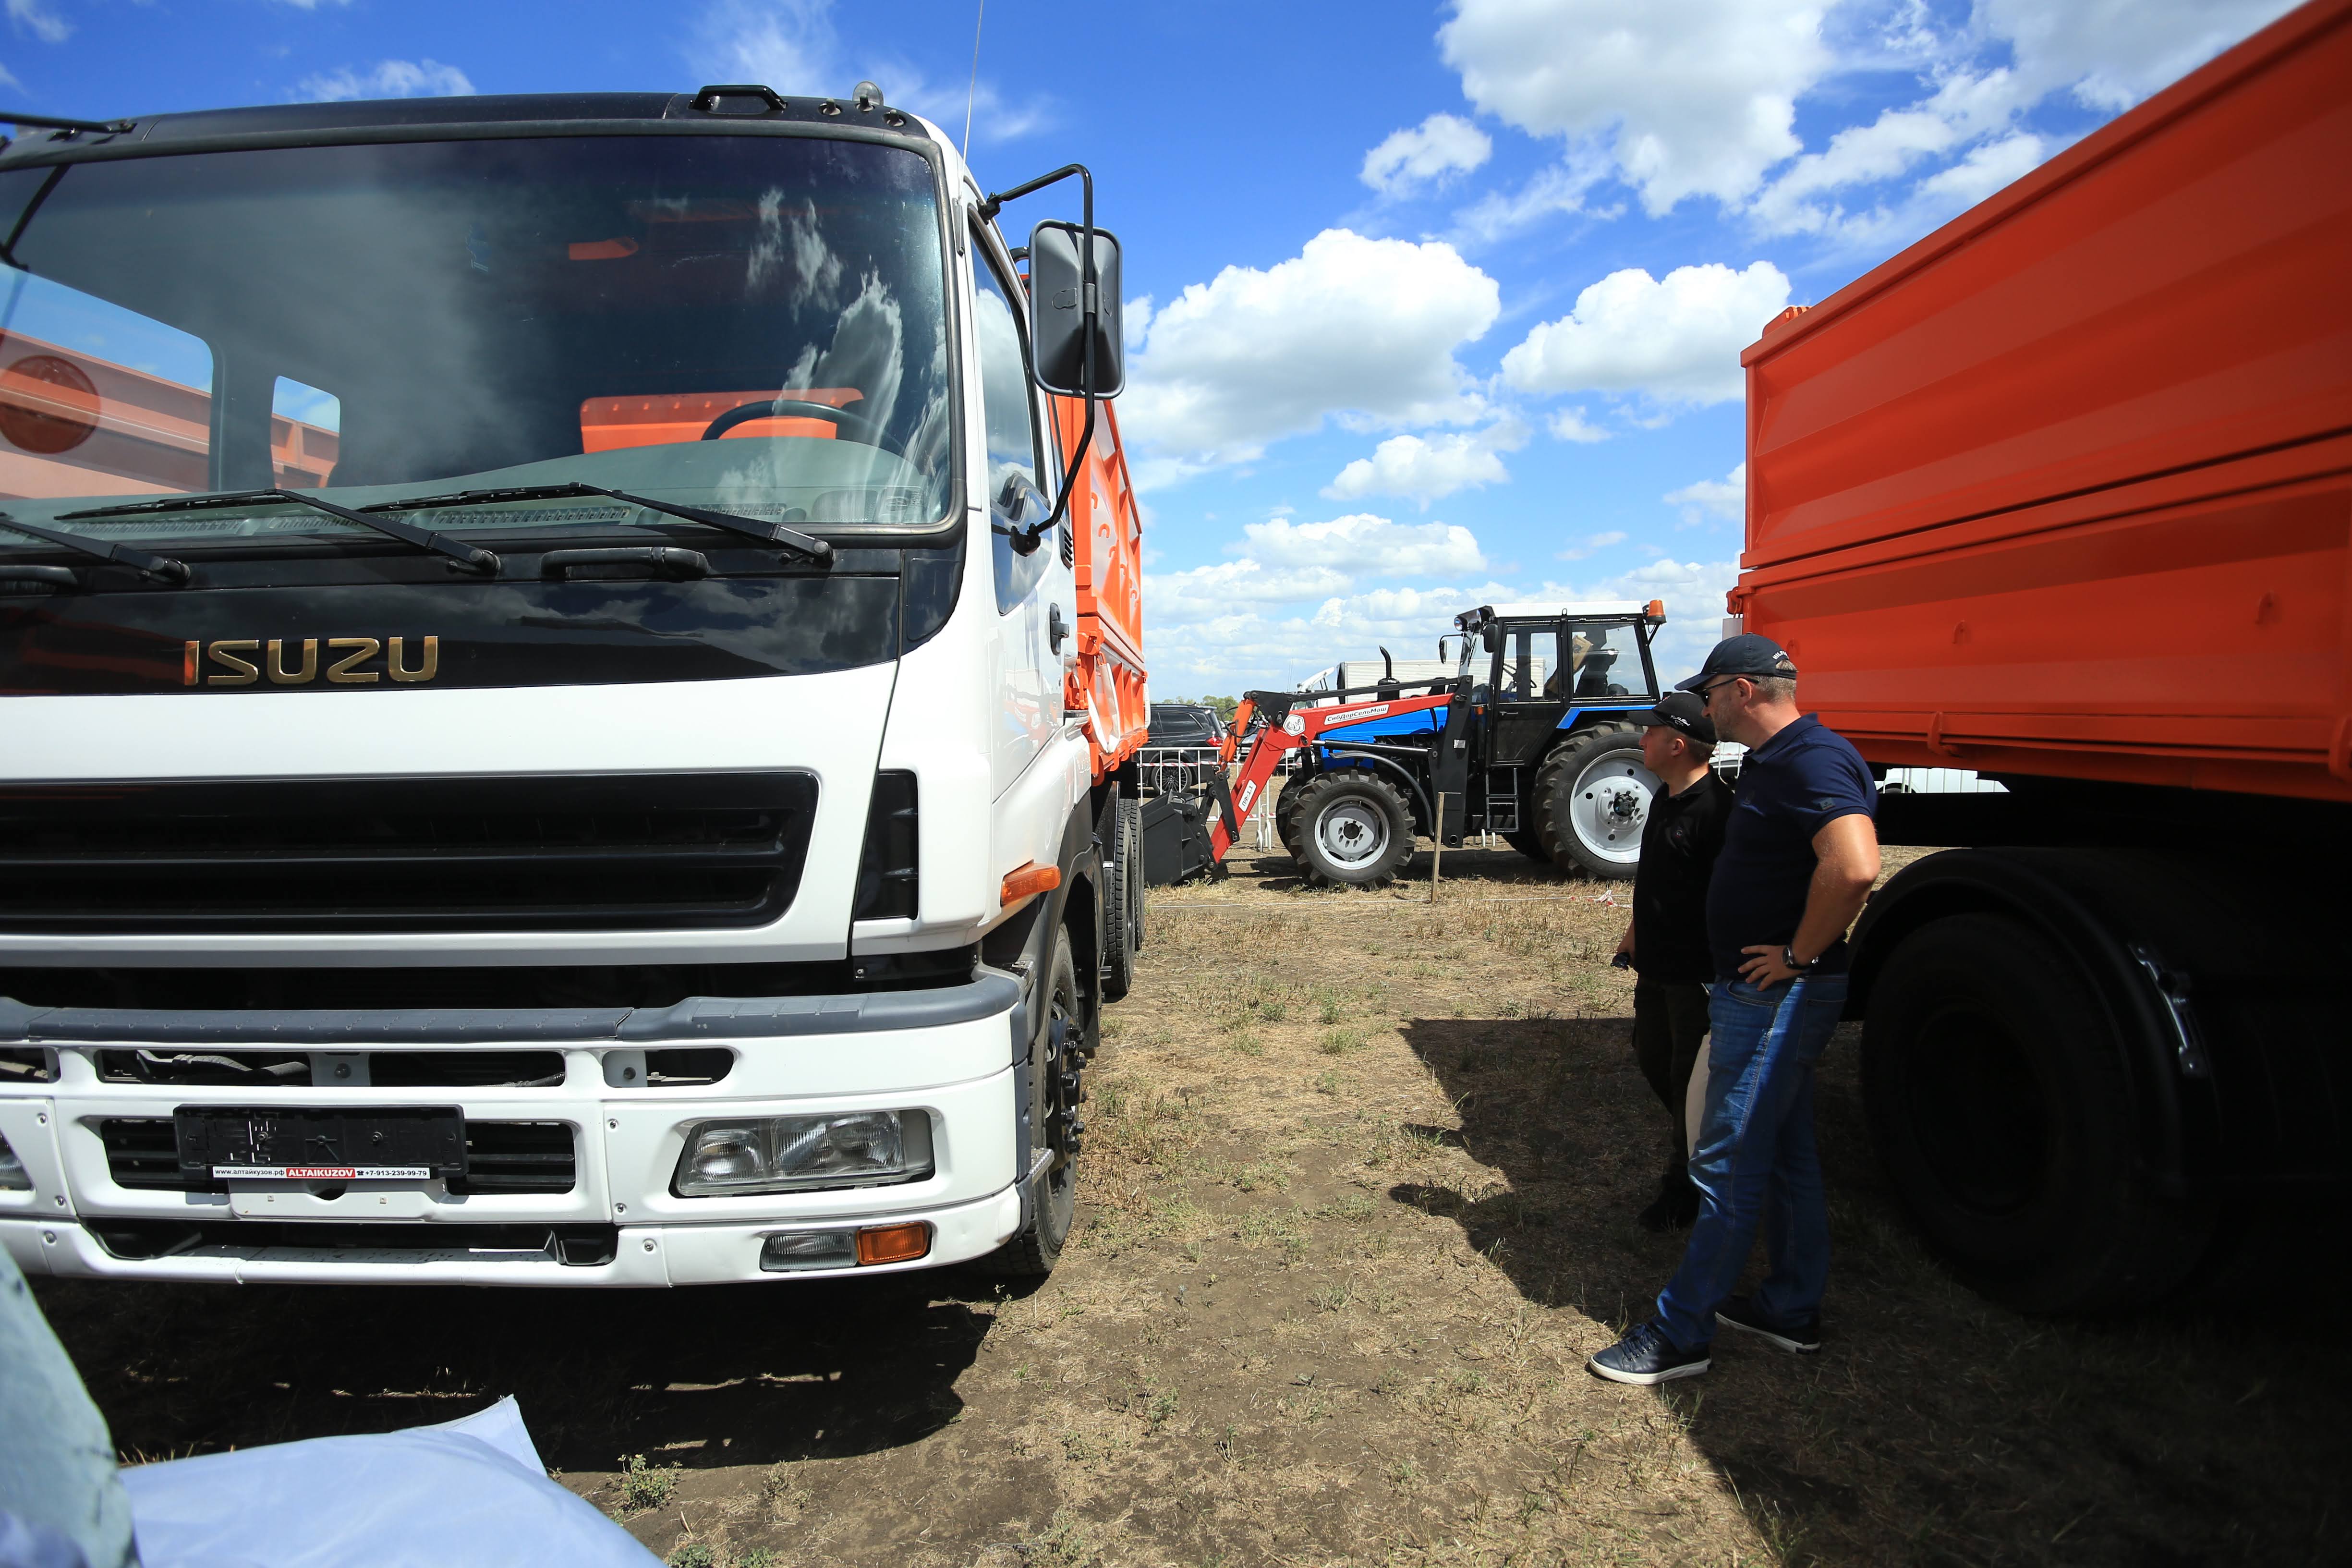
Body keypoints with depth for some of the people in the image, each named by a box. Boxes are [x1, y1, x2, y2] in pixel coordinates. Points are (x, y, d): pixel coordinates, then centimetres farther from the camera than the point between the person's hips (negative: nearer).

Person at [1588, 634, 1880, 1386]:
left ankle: (1681, 1334, 7)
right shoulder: (1772, 761, 13)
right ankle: (1791, 1308, 32)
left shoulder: (1812, 761, -21)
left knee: (1729, 1163, -3)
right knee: (1785, 1152, 19)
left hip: (1778, 994, -11)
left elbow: (1854, 867, -36)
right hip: (1757, 993, 11)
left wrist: (1799, 955, -24)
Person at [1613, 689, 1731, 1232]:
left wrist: (1719, 970, -22)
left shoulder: (1714, 808, -22)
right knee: (1651, 1056, 21)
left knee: (1689, 1075, 4)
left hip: (1696, 970, -9)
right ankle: (1689, 1139, 41)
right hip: (1656, 963, 9)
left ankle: (1685, 1185, 18)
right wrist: (1635, 929, 23)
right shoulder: (1665, 799, 8)